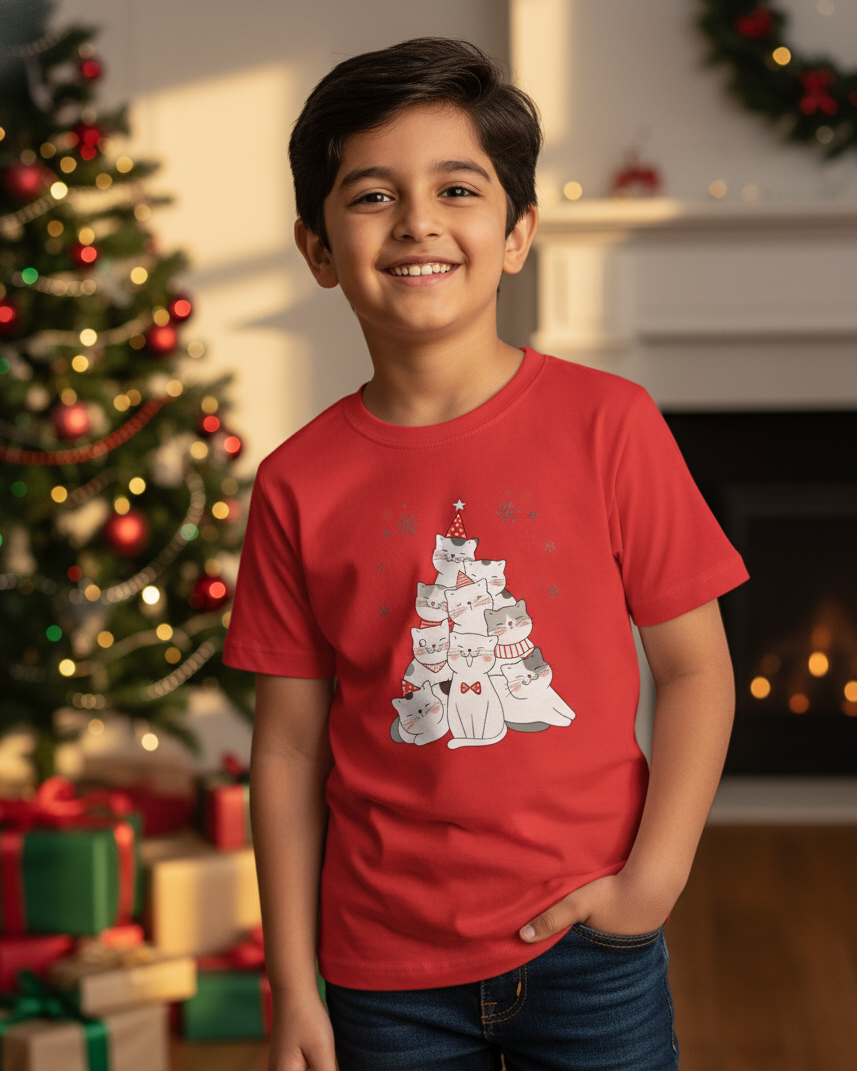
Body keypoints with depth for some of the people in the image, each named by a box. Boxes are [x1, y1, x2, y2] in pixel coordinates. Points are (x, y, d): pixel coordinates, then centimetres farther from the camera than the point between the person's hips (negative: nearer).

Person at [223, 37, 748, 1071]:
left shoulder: (606, 423, -7)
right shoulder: (299, 484, -3)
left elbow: (695, 668, -2)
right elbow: (289, 745, 1)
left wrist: (654, 876, -10)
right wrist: (292, 988, 1)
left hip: (588, 945, -1)